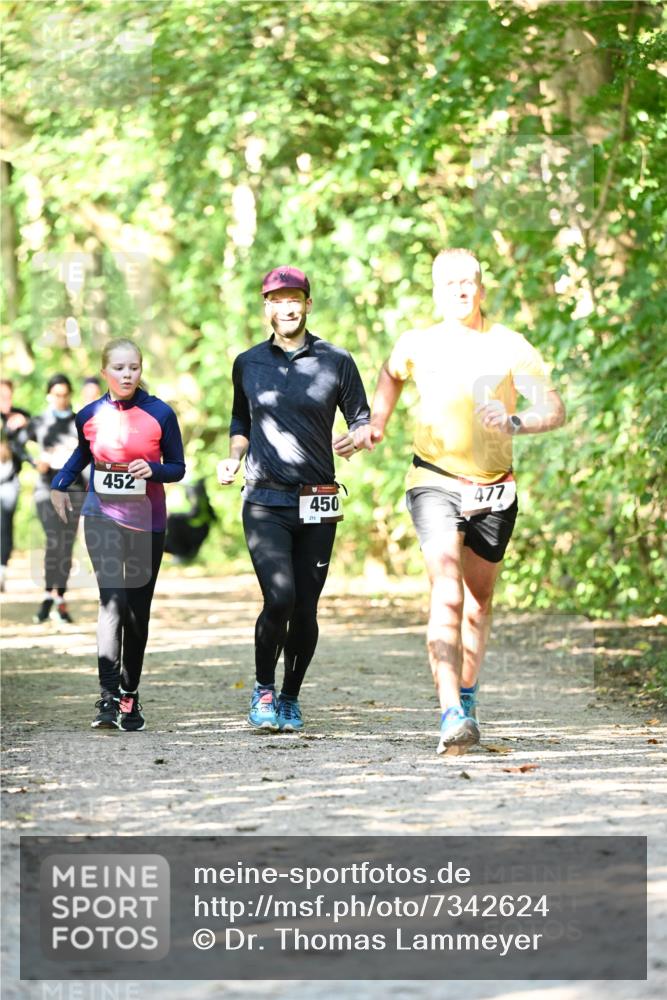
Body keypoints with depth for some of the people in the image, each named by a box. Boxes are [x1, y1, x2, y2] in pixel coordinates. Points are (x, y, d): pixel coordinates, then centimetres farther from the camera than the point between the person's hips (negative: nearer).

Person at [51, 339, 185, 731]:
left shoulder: (160, 414, -5)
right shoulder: (90, 416, 1)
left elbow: (178, 468, 1)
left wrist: (152, 469, -18)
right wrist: (59, 484, 17)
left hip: (147, 522, 0)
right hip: (103, 517, 0)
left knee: (138, 610, 6)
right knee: (113, 600, -16)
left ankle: (131, 696, 20)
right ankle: (109, 698, -21)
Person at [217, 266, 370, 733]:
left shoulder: (336, 361, 4)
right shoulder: (248, 364, 10)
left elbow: (362, 419, 9)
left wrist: (355, 440, -14)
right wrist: (234, 458, 6)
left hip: (318, 504, 0)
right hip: (265, 502, 0)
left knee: (306, 609, 3)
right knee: (279, 599, -17)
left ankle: (291, 698, 21)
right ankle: (264, 689, 4)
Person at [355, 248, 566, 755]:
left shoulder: (509, 346, -4)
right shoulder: (418, 344, 1)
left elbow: (555, 410, -9)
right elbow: (392, 372, 26)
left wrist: (515, 423, -27)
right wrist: (378, 421, 15)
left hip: (493, 490, 1)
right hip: (435, 483, -1)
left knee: (479, 600, 14)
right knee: (447, 592, -20)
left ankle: (468, 695, 38)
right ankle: (453, 715, -30)